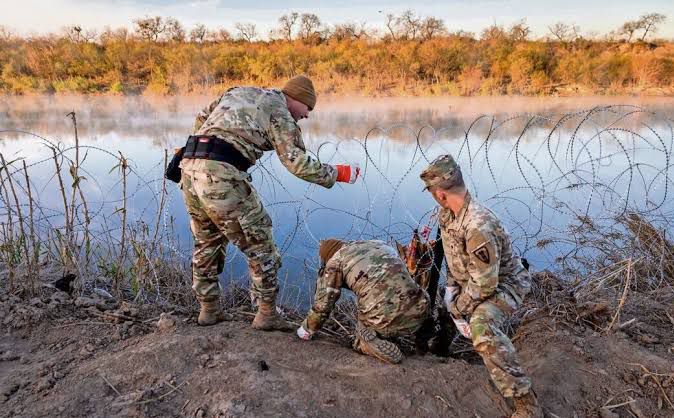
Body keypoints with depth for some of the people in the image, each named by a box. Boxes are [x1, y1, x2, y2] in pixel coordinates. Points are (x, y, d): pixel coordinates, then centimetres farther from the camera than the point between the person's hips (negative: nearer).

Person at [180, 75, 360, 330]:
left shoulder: (238, 92, 26)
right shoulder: (279, 112, 4)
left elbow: (201, 120, 27)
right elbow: (298, 163, -5)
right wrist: (337, 174, 6)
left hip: (190, 166, 8)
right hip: (221, 175, -8)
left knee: (207, 243, 22)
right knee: (259, 243, 6)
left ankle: (209, 309, 31)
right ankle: (267, 314, 14)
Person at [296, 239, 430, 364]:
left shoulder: (335, 261, 9)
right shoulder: (381, 245, 24)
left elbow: (323, 304, 10)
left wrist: (307, 329, 28)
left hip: (385, 321, -5)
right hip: (418, 313, 5)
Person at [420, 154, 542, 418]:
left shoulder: (478, 227, -37)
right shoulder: (447, 213, -9)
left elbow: (484, 284, -31)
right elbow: (450, 252, 7)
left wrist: (457, 308, -18)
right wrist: (451, 286, -2)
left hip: (502, 284, -9)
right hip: (470, 280, 10)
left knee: (482, 327, -36)